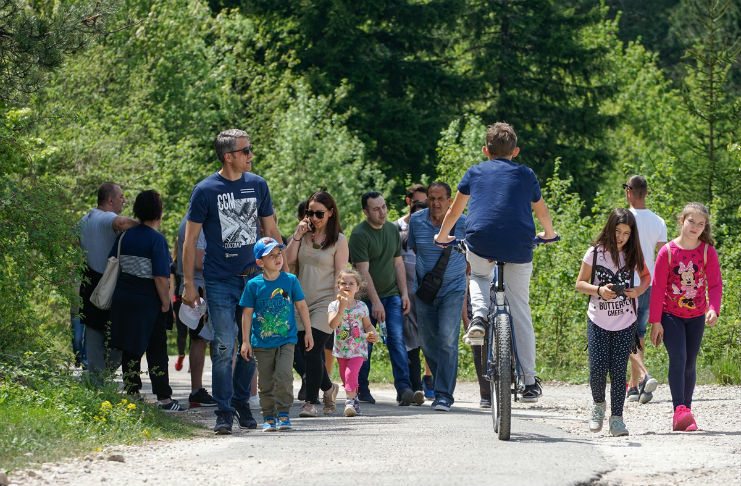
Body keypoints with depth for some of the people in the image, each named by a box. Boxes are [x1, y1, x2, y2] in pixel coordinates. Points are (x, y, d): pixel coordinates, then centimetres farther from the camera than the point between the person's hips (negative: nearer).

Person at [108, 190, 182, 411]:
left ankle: (132, 394, 13)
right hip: (149, 302, -5)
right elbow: (161, 277, -17)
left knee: (130, 349, 11)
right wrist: (166, 304, -9)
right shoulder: (157, 239, -13)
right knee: (156, 350, 2)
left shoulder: (124, 236, 5)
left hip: (123, 299, 5)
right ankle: (164, 398, 1)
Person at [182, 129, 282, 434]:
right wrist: (188, 283, -4)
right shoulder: (206, 190, -5)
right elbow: (190, 239, -1)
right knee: (224, 347, -7)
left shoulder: (257, 185, 7)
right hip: (220, 281, -4)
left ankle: (242, 401, 23)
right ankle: (223, 412, 0)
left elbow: (271, 231, 16)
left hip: (253, 277, 4)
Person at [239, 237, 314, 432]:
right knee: (265, 383, 4)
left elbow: (302, 306, 10)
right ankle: (268, 417, 15)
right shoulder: (254, 285, -2)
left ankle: (283, 413, -4)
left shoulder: (290, 280, 1)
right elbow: (247, 313, 2)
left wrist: (308, 332, 12)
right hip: (262, 343, 0)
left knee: (283, 376, -15)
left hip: (286, 340, 0)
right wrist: (245, 341, 1)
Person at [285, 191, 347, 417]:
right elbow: (288, 260, -1)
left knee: (313, 350, -14)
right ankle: (328, 387, 28)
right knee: (304, 351, 3)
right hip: (302, 303, 5)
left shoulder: (339, 240, -2)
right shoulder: (304, 235, 10)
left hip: (325, 303, -5)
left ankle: (311, 401, -7)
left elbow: (340, 276, -4)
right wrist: (297, 235, -6)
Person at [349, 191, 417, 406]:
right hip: (368, 297, -4)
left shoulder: (392, 230, 8)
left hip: (392, 294, 4)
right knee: (365, 344, 0)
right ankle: (362, 390, 13)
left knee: (397, 340, -8)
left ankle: (403, 388, -15)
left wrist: (404, 293, 6)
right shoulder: (359, 234, -12)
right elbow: (363, 271, -16)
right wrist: (375, 302, -19)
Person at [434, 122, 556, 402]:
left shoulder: (475, 172, 17)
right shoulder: (525, 175, 18)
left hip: (480, 243, 0)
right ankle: (529, 382, 7)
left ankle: (479, 315, 3)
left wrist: (442, 237, 43)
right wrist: (548, 234, 52)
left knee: (479, 276, 35)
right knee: (520, 312, 8)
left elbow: (455, 211, 25)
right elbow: (542, 212, 31)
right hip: (518, 248, 0)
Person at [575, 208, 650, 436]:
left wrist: (639, 291, -5)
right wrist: (599, 290, -17)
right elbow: (580, 283, 1)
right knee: (597, 369, -7)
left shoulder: (633, 255, 1)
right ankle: (598, 404, 21)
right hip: (598, 322, -1)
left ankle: (616, 418, 5)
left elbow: (646, 276, 17)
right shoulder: (595, 253, -5)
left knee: (618, 370, -3)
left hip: (625, 323, 1)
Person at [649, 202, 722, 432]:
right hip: (670, 315, -3)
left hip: (696, 316, 3)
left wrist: (713, 309, -21)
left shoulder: (707, 251, -4)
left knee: (689, 364, 7)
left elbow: (715, 284, -3)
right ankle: (679, 411, -28)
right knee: (678, 358, -18)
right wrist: (655, 322, -7)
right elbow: (658, 288, -6)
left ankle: (686, 412, 15)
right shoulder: (667, 251, -9)